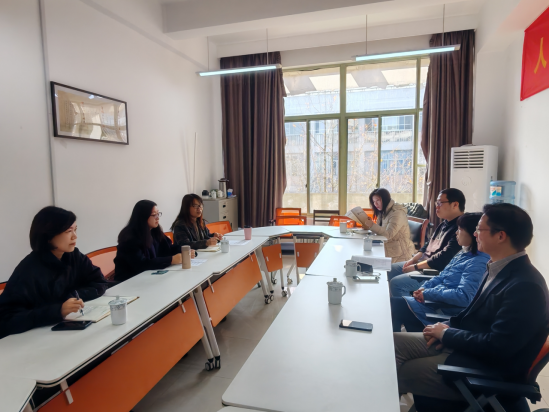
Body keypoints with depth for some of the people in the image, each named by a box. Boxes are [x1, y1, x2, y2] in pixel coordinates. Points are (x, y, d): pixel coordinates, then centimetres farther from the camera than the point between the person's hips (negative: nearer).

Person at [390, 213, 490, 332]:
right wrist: (424, 288, 0)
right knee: (393, 303, 1)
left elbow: (464, 296, -26)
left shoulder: (479, 262, -18)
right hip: (437, 301, 9)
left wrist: (427, 294, -19)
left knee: (394, 305, -13)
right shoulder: (464, 254, 11)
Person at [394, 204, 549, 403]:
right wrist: (448, 327, -1)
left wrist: (447, 334, -15)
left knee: (400, 372, -11)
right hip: (462, 343, 9)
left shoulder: (526, 286, -25)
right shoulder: (498, 268, 5)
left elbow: (497, 348, -27)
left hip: (486, 369, -8)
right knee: (392, 342, 0)